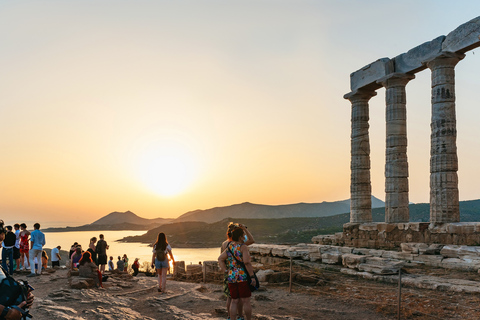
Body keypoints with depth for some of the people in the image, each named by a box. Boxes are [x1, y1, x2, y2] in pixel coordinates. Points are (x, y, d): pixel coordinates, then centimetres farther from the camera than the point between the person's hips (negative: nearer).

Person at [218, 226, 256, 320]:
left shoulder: (229, 247, 10)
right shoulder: (243, 247, -10)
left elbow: (220, 259, 6)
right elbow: (246, 262, -20)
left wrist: (225, 271, 3)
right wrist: (252, 276, -16)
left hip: (231, 277, 6)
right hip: (243, 277, -6)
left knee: (234, 301, 10)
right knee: (246, 301, 4)